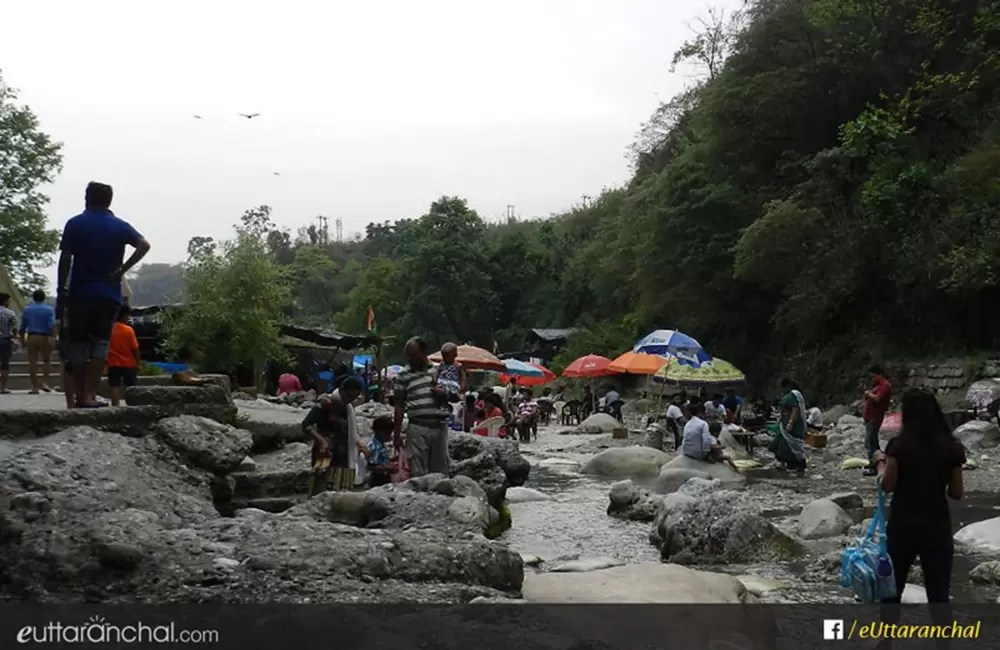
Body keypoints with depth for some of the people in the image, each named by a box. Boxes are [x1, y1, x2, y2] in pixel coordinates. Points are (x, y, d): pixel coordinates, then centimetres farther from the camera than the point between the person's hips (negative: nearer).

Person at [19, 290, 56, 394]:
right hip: (44, 337, -2)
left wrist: (22, 339, 17)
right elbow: (52, 325, -14)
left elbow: (23, 326, 9)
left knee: (32, 362, 3)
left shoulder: (27, 309, 8)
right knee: (47, 360, 12)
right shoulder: (49, 310, -2)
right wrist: (52, 338, -15)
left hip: (31, 337, 2)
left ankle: (35, 387, 4)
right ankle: (44, 382, -1)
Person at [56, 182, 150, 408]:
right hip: (109, 294, 0)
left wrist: (61, 290, 0)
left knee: (78, 344, 8)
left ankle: (81, 396, 9)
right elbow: (144, 245, -10)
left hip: (80, 293, 0)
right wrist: (123, 269, -8)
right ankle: (89, 395, -7)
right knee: (100, 343, 2)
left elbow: (65, 259, -3)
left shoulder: (75, 224, 2)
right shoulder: (120, 226, 5)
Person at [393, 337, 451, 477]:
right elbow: (399, 406, 5)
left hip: (440, 427, 3)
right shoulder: (404, 375, 3)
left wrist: (444, 393, -7)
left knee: (440, 471, 10)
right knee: (417, 473, -1)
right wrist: (397, 434, 2)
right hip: (417, 429, -2)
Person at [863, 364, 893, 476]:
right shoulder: (878, 385, 18)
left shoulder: (885, 385, -15)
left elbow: (876, 398, -26)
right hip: (870, 417, 11)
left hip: (874, 418, -11)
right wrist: (866, 391, 7)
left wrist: (868, 393, -12)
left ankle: (874, 467, -9)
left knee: (870, 443, -11)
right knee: (873, 442, 20)